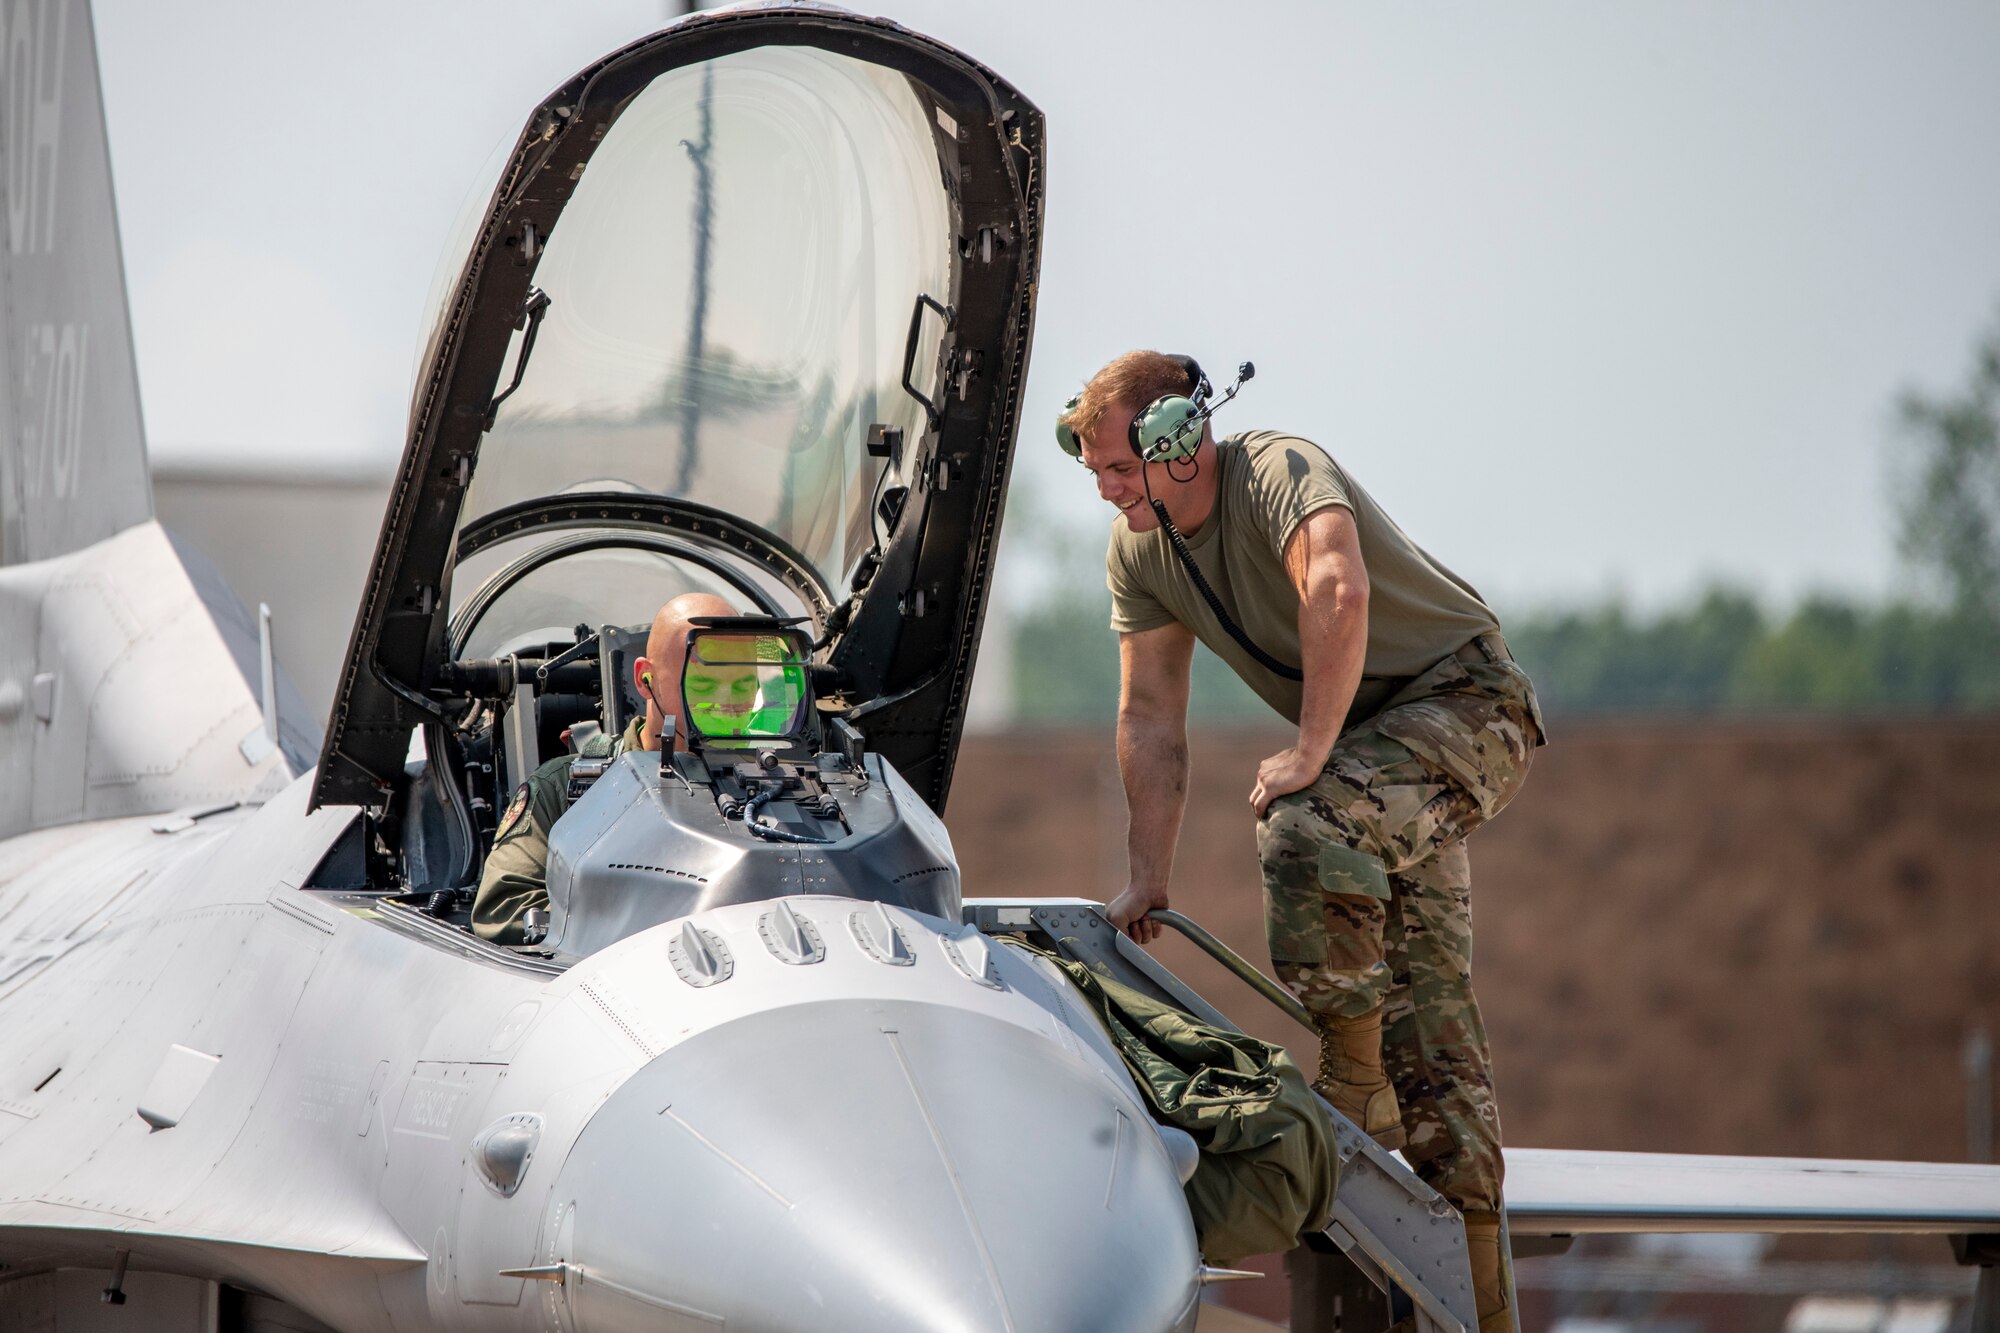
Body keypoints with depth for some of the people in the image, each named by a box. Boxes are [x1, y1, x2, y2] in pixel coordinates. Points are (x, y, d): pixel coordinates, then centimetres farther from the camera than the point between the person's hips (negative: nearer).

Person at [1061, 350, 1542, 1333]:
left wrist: (1309, 754, -37)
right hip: (1371, 737, 8)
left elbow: (1339, 591, -43)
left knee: (1310, 830, -34)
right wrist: (1148, 881, 2)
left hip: (1465, 697, -8)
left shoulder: (1279, 470, -24)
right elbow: (1150, 718, 4)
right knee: (1424, 997, 5)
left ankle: (1355, 1084, -17)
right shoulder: (1138, 550, 0)